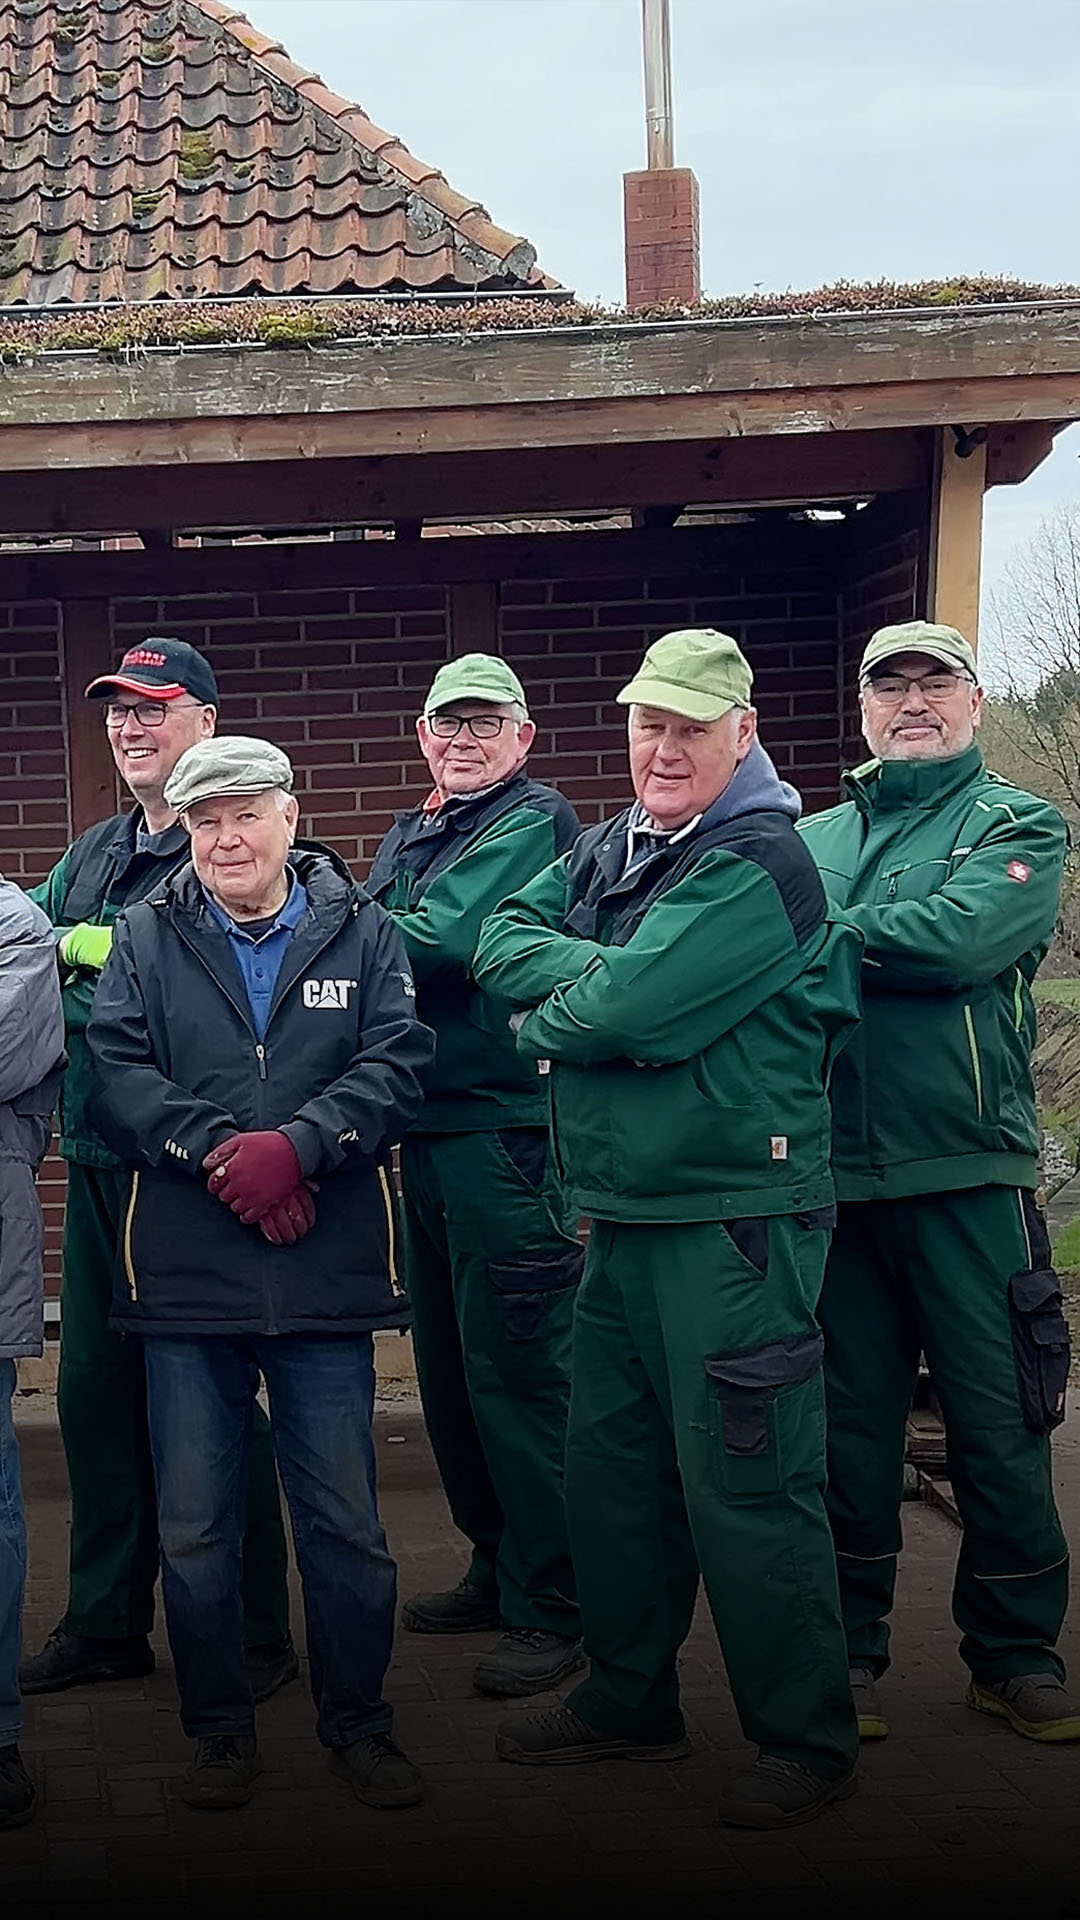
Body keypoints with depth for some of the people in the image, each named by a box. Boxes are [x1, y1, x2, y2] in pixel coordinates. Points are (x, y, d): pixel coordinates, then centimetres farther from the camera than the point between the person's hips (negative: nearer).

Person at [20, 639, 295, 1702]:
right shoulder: (91, 856, 18)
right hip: (97, 1165, 8)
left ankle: (252, 1634, 15)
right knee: (95, 1390, 14)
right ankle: (106, 1621, 28)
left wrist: (84, 954, -18)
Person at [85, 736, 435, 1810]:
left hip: (326, 1271, -1)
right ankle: (219, 1731, 24)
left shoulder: (361, 934, 6)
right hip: (185, 1273, 1)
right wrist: (219, 1151, -16)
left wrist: (296, 1144, -20)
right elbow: (113, 1075, -3)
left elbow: (397, 1066, -5)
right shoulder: (144, 937, 7)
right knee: (193, 1524, 8)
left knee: (343, 1516, 7)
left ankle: (357, 1722, 23)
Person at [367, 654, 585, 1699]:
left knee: (518, 1370, -5)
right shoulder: (411, 833, 19)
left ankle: (553, 1607, 4)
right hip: (426, 1130, 9)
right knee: (449, 1368, 15)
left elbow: (441, 942, -19)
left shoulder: (534, 822, -7)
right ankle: (496, 1567, 30)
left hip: (506, 1127, -8)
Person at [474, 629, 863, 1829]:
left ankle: (807, 1741, 13)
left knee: (744, 1490, -2)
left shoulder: (758, 866, -15)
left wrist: (543, 1016, -3)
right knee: (608, 1468, 17)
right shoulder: (608, 851, 13)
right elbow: (502, 942, 3)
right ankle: (629, 1698, 34)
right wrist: (600, 970, -14)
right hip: (622, 1220, 9)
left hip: (734, 1224, -8)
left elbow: (626, 1014, -22)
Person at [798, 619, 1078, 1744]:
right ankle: (849, 1651, 22)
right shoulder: (810, 840, 16)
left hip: (968, 1179, -2)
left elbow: (958, 937, -16)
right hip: (831, 1177, 3)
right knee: (850, 1422, 9)